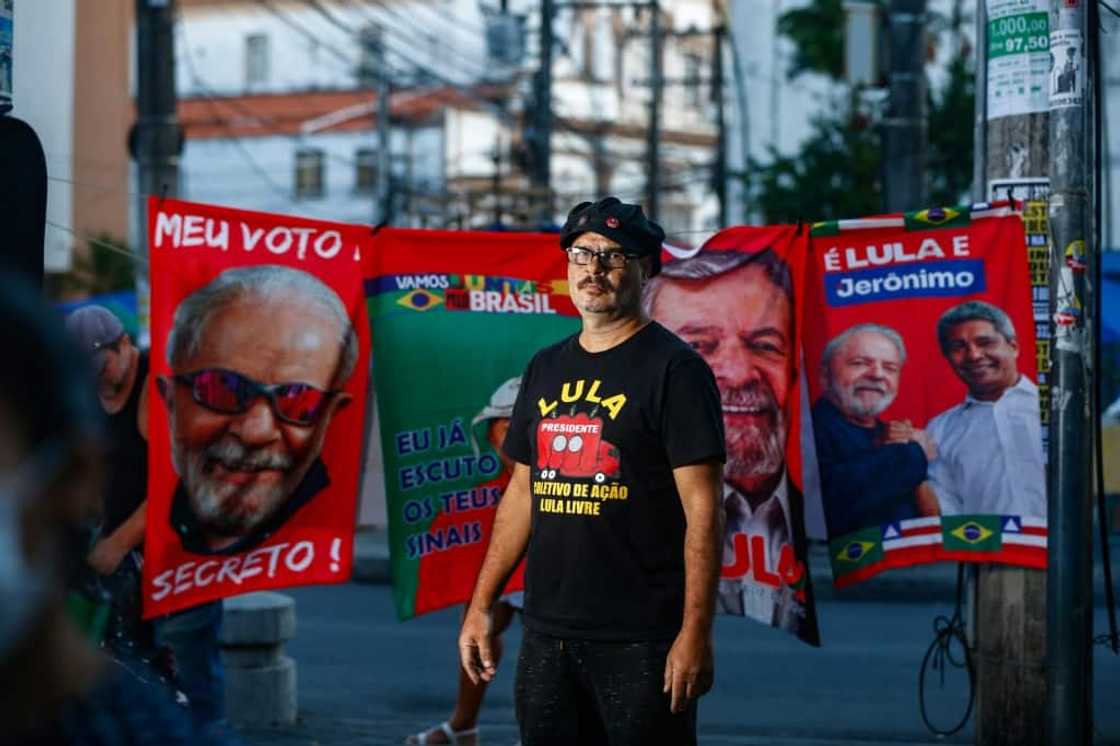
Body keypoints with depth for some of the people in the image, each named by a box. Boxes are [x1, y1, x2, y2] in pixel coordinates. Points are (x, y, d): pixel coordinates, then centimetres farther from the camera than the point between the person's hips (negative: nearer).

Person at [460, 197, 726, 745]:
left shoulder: (674, 369, -6)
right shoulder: (546, 369, 15)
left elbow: (702, 510, -11)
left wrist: (695, 632, -17)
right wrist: (481, 605, 14)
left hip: (639, 642, -6)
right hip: (547, 637, 6)